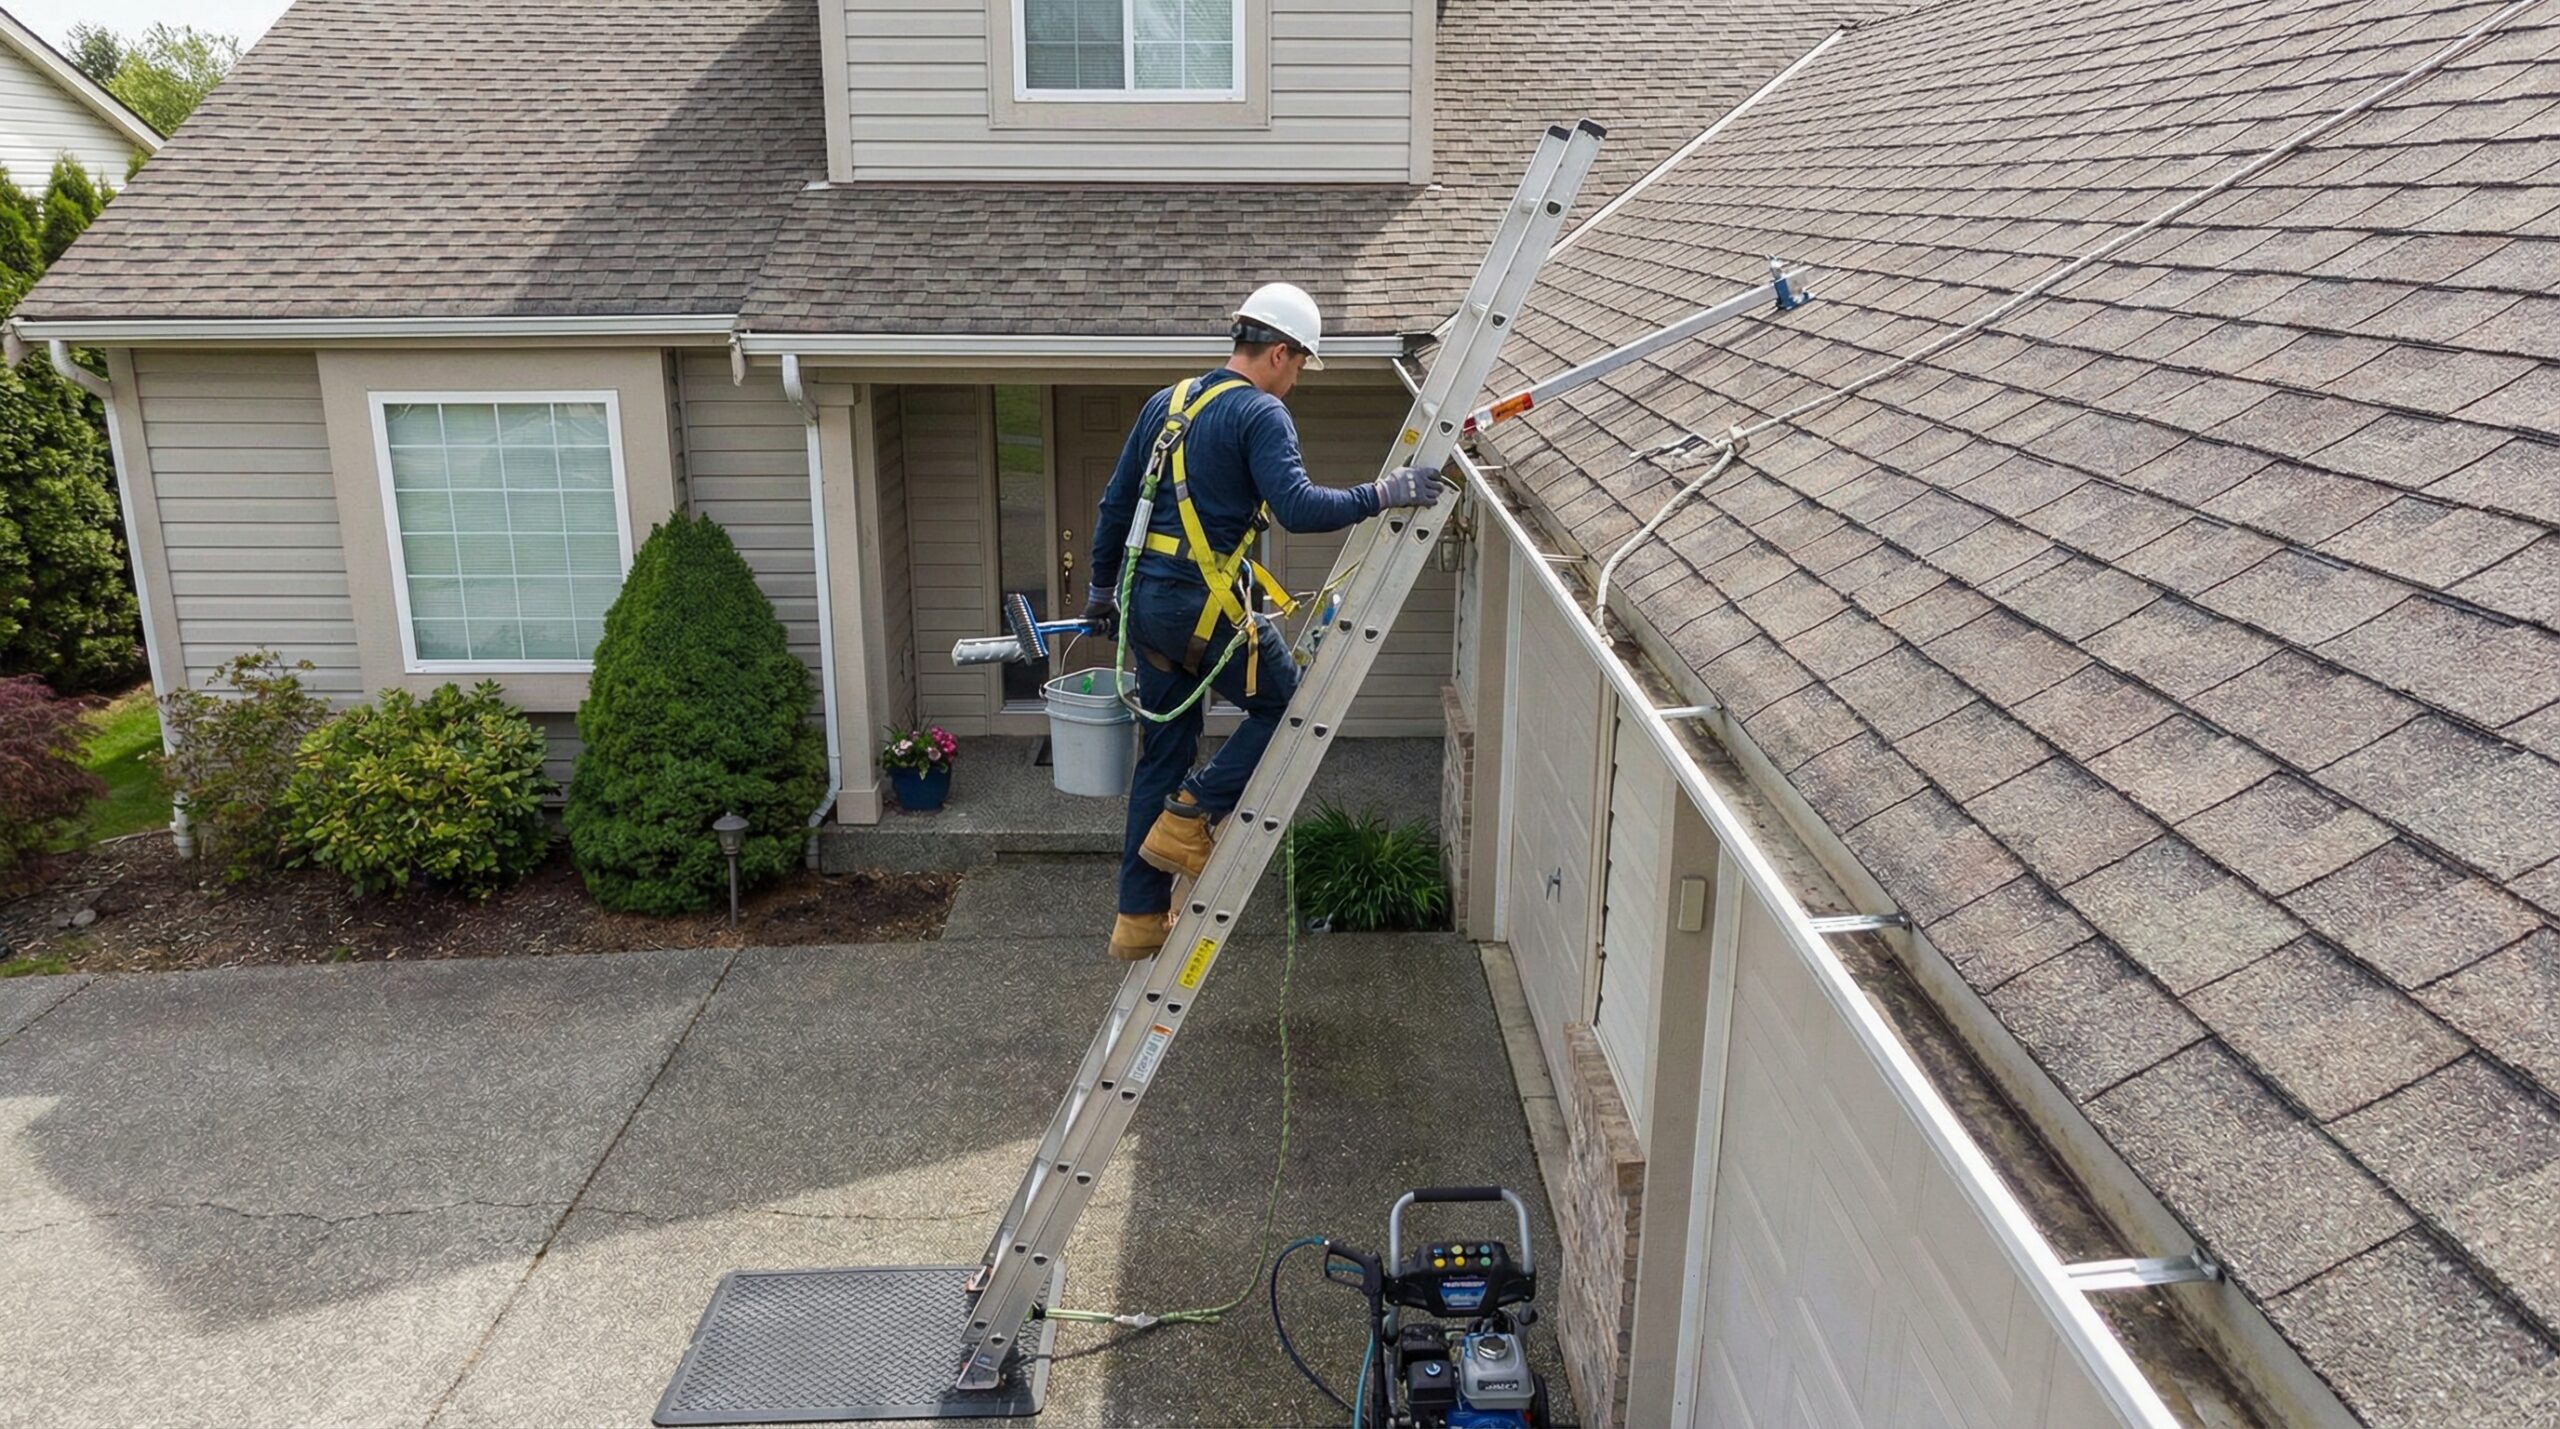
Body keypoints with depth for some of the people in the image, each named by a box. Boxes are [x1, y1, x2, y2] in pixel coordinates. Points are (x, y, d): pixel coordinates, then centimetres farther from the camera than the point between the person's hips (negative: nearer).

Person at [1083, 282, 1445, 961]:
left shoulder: (1165, 402, 16)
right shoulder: (1260, 414, -8)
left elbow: (1115, 503, 19)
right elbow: (1298, 507, -23)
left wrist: (1103, 588, 28)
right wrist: (1382, 494, -15)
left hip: (1147, 600, 8)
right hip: (1209, 604, -8)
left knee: (1161, 756, 15)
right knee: (1286, 708, 13)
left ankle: (1140, 919, 20)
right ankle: (1187, 818, 3)